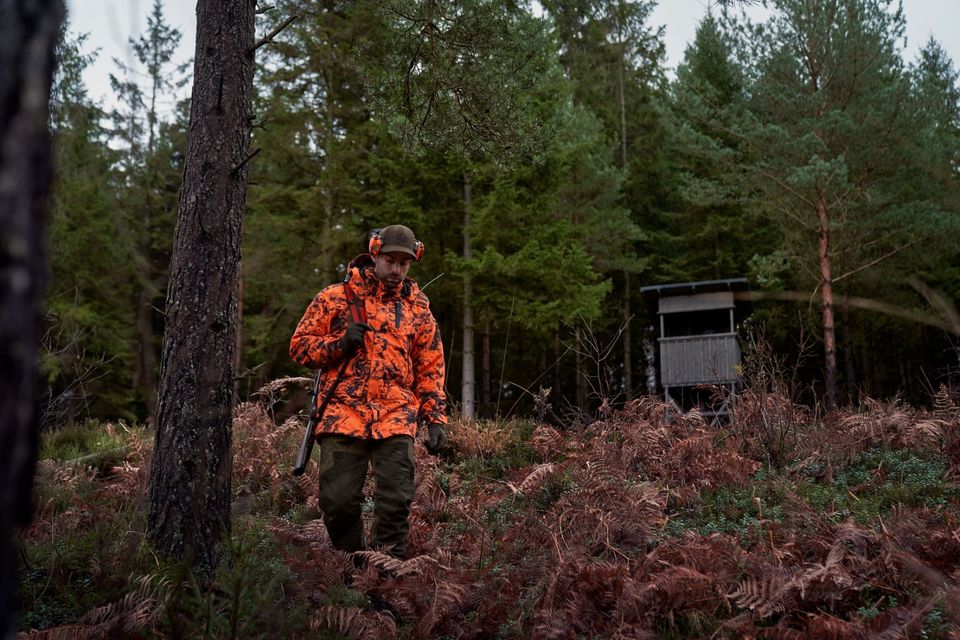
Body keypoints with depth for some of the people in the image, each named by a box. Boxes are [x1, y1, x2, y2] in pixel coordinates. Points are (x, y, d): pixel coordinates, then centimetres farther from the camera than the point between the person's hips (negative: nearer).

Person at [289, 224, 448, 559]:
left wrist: (436, 419, 5)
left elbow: (431, 368, 14)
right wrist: (339, 344, -10)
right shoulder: (335, 297, 7)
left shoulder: (418, 307, 14)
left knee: (395, 503, -5)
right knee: (339, 501, -2)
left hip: (396, 419, 1)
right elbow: (300, 345, 8)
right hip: (343, 416, -1)